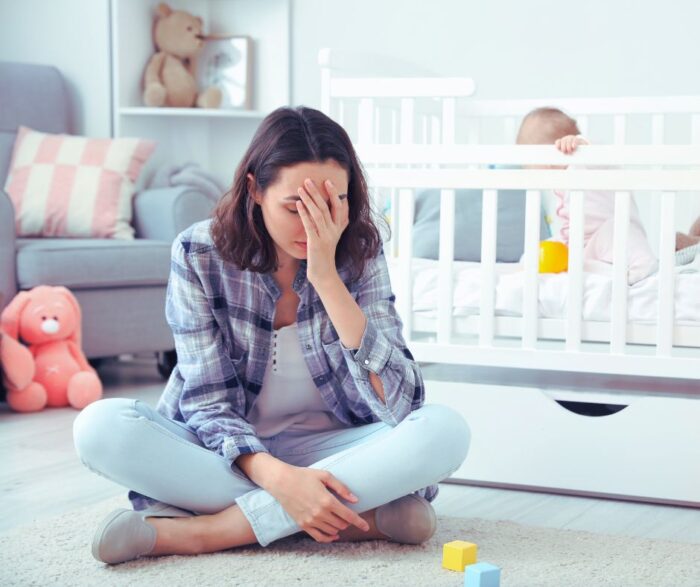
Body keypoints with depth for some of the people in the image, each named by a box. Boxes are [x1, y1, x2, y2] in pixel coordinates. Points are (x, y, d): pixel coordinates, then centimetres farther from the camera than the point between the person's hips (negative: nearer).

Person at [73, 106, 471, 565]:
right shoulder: (199, 255, -12)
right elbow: (209, 401, -13)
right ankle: (361, 516, -27)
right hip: (230, 453, 0)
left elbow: (399, 401, -19)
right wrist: (279, 478, -32)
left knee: (445, 430, -28)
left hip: (323, 451, 1)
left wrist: (325, 276, -27)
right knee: (100, 426, -29)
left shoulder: (359, 253, -9)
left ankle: (202, 530, -28)